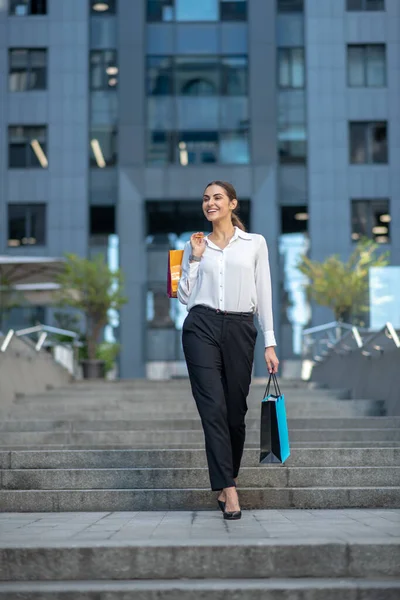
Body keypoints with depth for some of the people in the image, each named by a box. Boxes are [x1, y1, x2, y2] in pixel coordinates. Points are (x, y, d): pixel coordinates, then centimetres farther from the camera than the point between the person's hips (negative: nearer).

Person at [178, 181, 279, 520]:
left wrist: (270, 343, 1)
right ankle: (229, 489, -10)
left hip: (240, 329, 0)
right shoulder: (195, 246, 12)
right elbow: (184, 296, 9)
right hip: (202, 327, 0)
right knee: (213, 408, -10)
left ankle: (226, 480, 25)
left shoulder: (255, 244, 9)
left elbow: (263, 295, 6)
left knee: (235, 411, 4)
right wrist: (195, 258, 1)